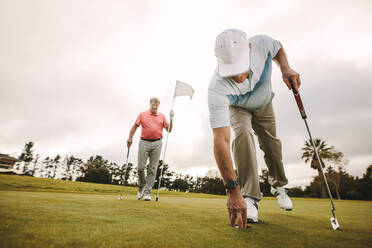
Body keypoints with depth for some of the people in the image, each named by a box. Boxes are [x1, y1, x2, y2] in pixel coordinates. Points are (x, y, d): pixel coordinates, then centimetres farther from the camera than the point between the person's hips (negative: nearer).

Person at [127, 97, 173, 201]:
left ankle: (147, 192, 6)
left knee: (152, 168, -1)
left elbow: (169, 129, 8)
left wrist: (171, 118, -4)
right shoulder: (142, 115, 11)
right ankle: (142, 186, 24)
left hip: (157, 143, 1)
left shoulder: (162, 116, 13)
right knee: (140, 167, -3)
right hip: (144, 142, 0)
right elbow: (134, 126, 10)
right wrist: (130, 138, 2)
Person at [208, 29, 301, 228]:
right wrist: (232, 189, -50)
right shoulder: (217, 90, -45)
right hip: (236, 108, -3)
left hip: (263, 103, 4)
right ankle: (249, 197, -19)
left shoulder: (262, 44, -34)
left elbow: (278, 48, -5)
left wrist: (285, 69, -26)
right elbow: (220, 141, -49)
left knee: (271, 144, 7)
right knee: (243, 133, -32)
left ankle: (278, 185, 35)